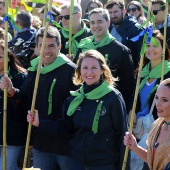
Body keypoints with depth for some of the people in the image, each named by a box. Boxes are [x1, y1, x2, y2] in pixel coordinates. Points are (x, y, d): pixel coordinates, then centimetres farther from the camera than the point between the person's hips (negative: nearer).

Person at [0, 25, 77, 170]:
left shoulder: (70, 70, -15)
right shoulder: (34, 69, 7)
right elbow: (25, 98, 17)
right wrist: (12, 92, -3)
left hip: (65, 142, -6)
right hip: (41, 142, 6)